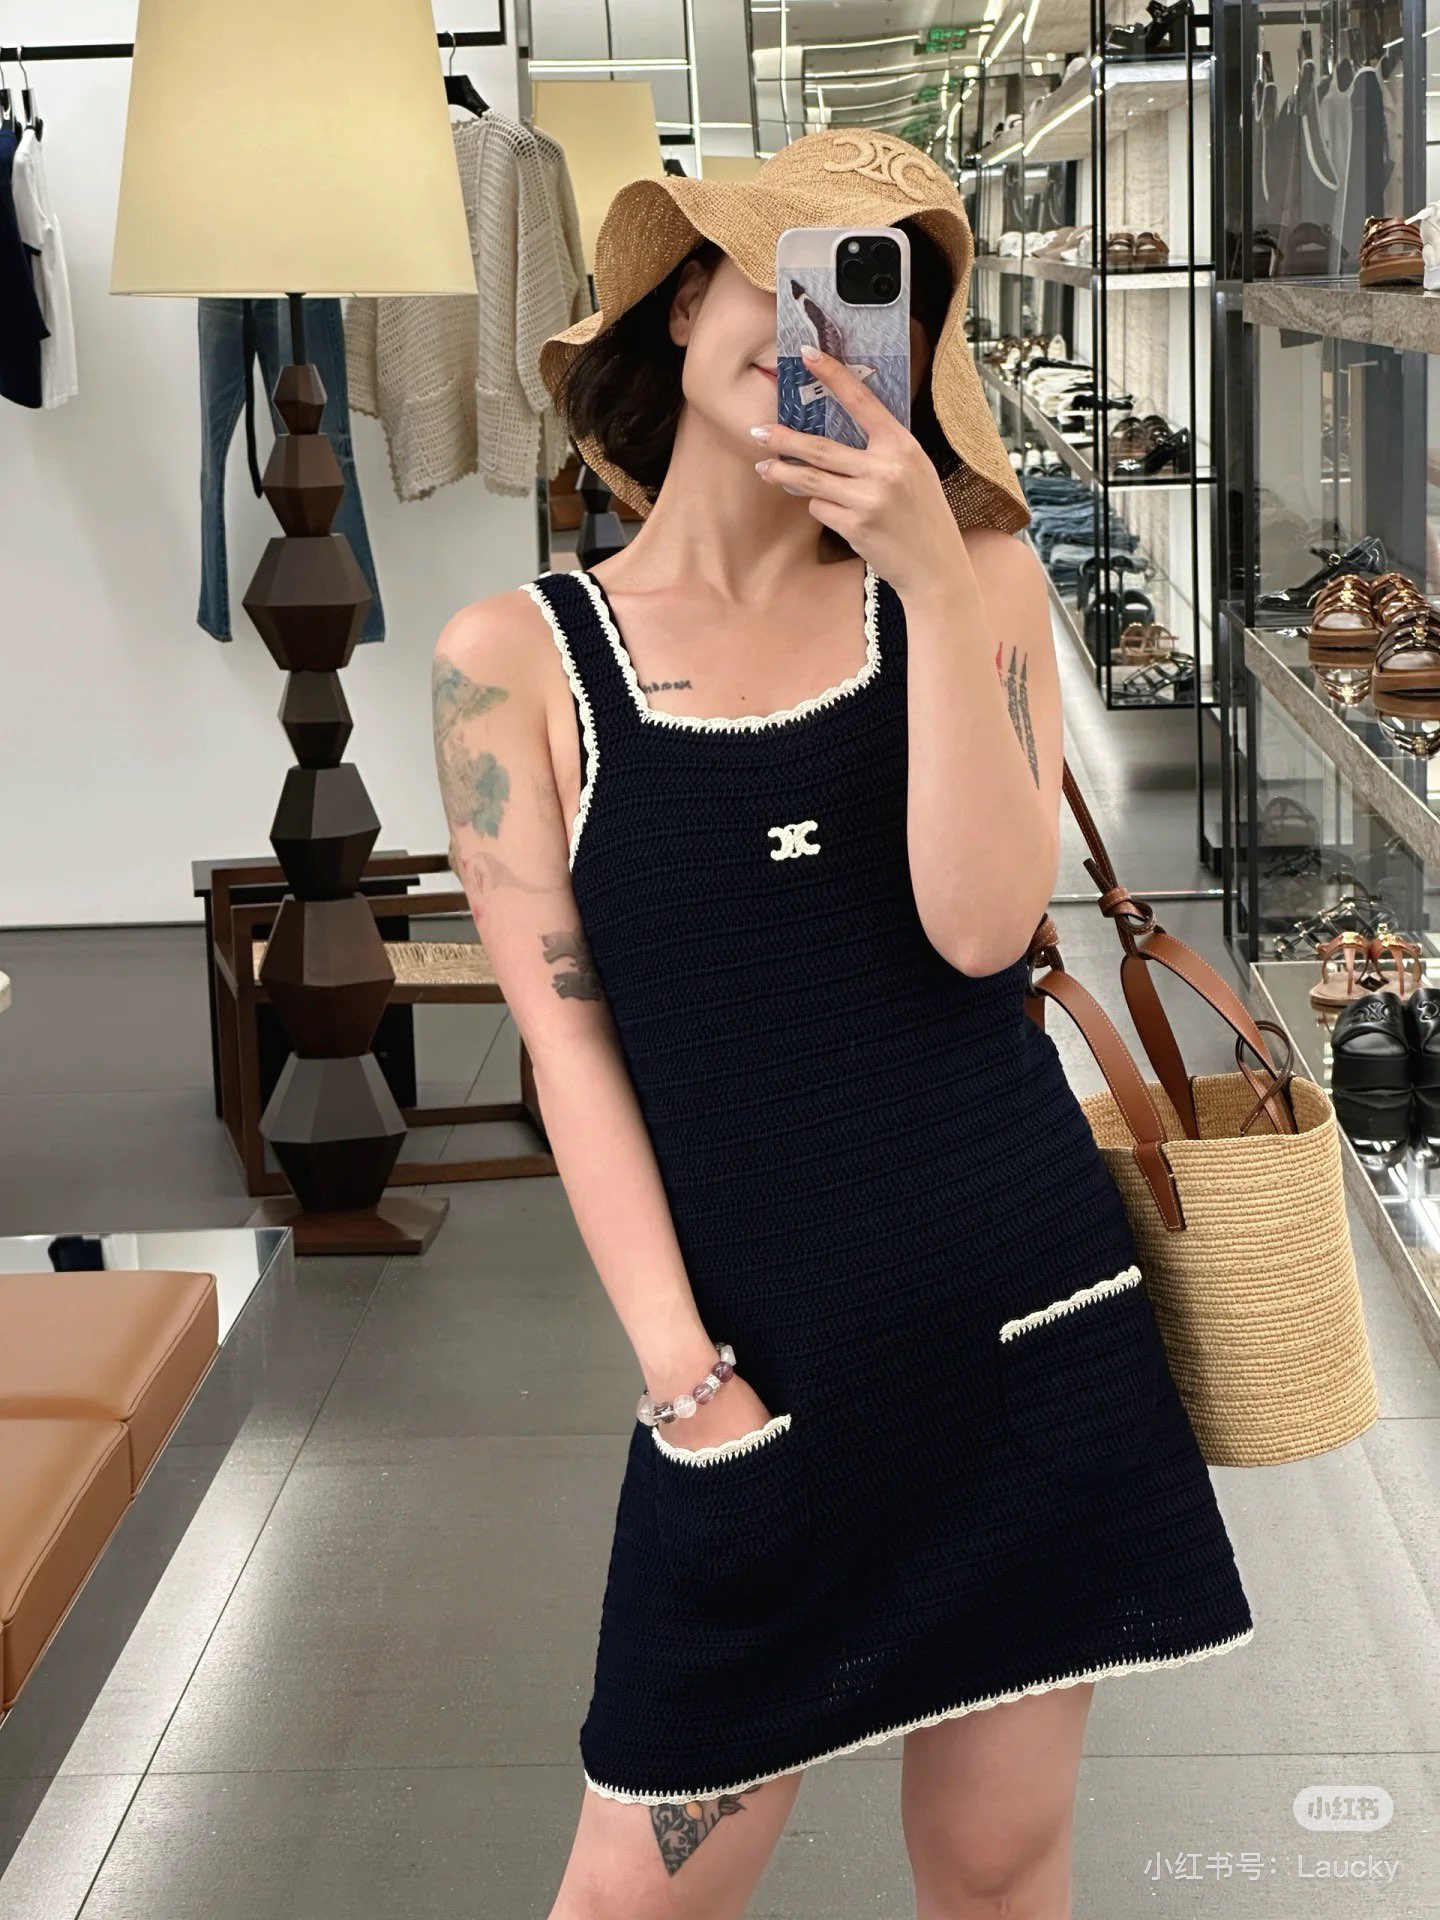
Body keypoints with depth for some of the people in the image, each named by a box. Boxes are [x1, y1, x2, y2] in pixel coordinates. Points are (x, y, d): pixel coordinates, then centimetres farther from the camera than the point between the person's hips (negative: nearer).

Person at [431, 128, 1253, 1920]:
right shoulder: (519, 658, -2)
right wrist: (680, 1366, -8)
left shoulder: (970, 583, 2)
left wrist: (932, 579, -18)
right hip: (765, 1356, -1)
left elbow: (980, 928, -11)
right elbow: (569, 1037, -3)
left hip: (1035, 1328, 2)